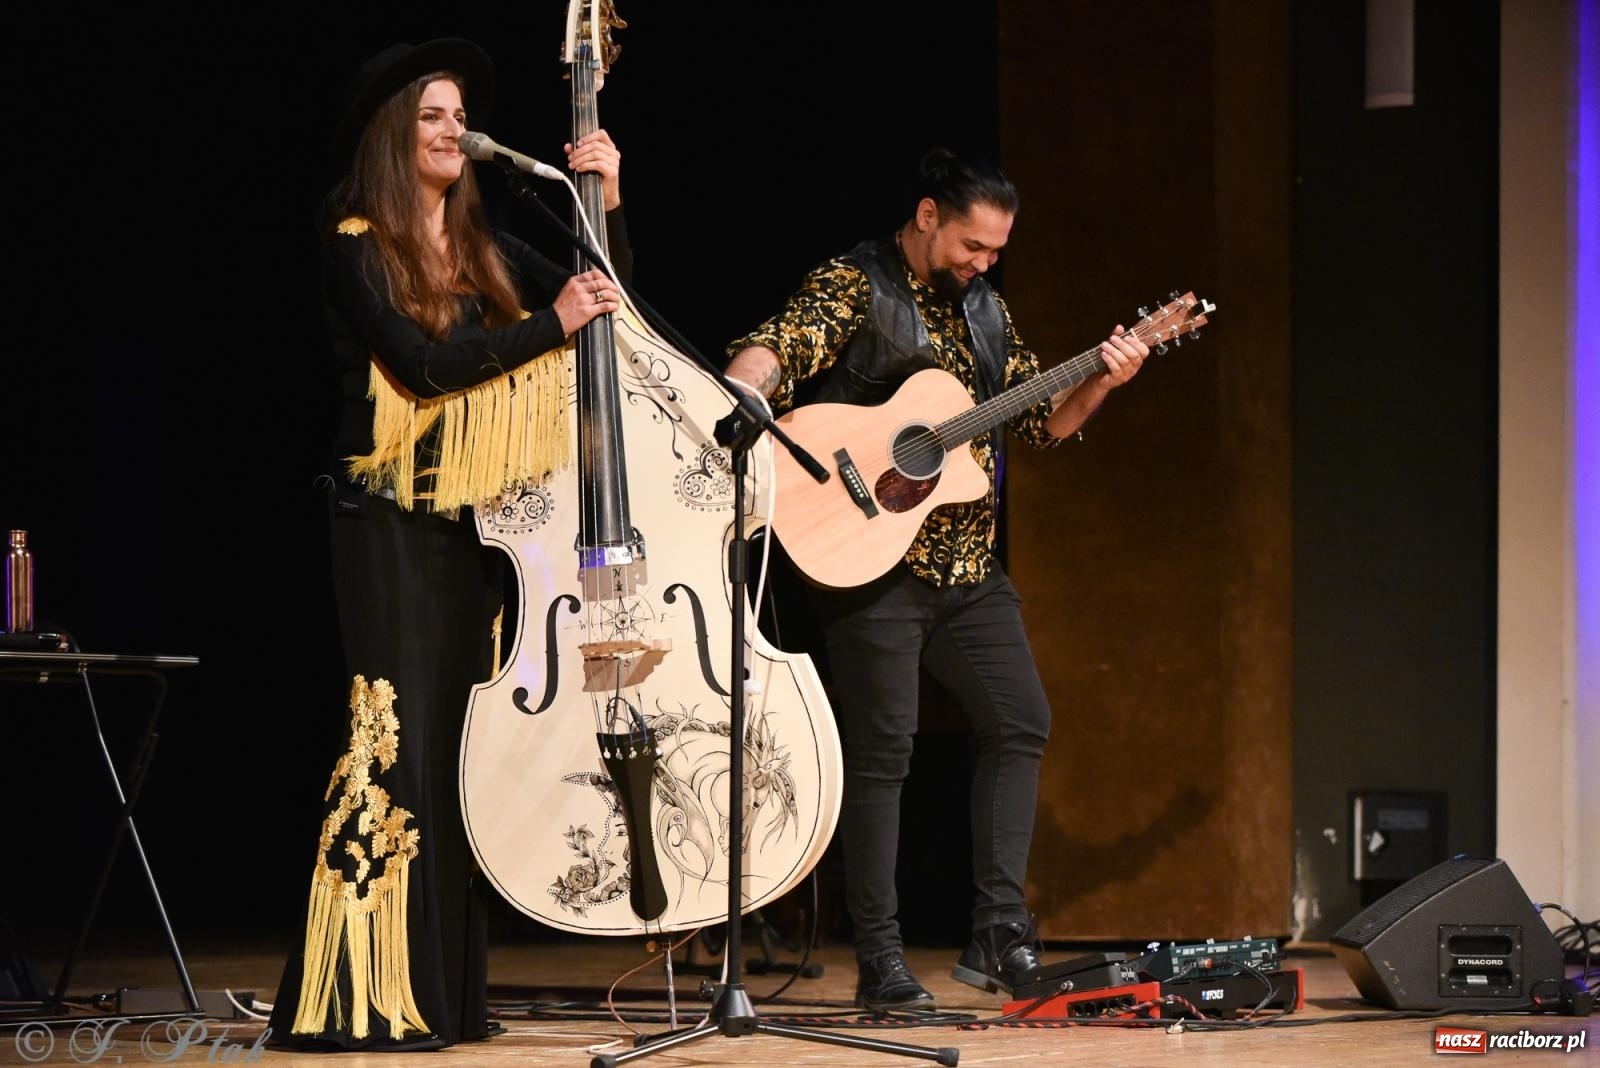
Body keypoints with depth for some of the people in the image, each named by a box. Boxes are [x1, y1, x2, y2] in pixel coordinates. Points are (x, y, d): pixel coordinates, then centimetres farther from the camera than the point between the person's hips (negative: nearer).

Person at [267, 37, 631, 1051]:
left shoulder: (484, 248, 15)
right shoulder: (357, 248, -4)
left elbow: (600, 295, 11)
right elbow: (424, 365, -16)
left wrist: (608, 202, -2)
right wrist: (550, 327, -18)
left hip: (475, 520, 7)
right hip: (392, 520, -7)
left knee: (461, 739, 5)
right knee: (401, 731, -14)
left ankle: (442, 991, 9)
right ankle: (359, 1000, -13)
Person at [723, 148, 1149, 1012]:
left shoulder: (983, 309, 15)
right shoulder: (851, 287, -7)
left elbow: (1044, 421, 19)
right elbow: (770, 353, -22)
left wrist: (1101, 383, 1)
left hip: (966, 563, 7)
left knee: (1021, 722, 3)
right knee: (881, 750, -5)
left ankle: (998, 931, 6)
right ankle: (880, 964, -1)